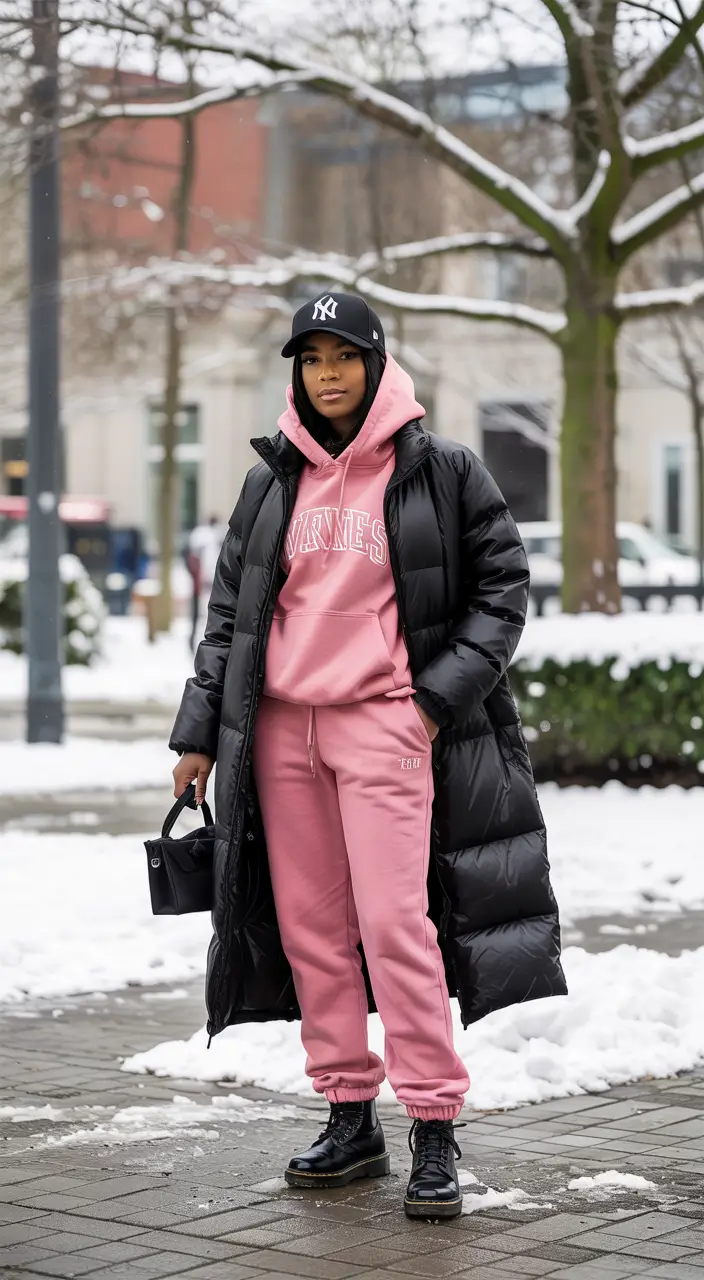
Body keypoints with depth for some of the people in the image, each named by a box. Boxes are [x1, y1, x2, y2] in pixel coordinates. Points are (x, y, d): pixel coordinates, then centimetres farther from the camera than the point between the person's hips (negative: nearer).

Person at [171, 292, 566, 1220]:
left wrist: (443, 695, -7)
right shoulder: (274, 483, 12)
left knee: (394, 922, -12)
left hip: (384, 720, -4)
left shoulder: (439, 471, 1)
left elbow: (503, 585, 3)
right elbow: (229, 610, 15)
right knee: (311, 927, 5)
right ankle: (351, 1119, 15)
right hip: (281, 726, 5)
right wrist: (199, 730, 11)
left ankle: (435, 1132, -5)